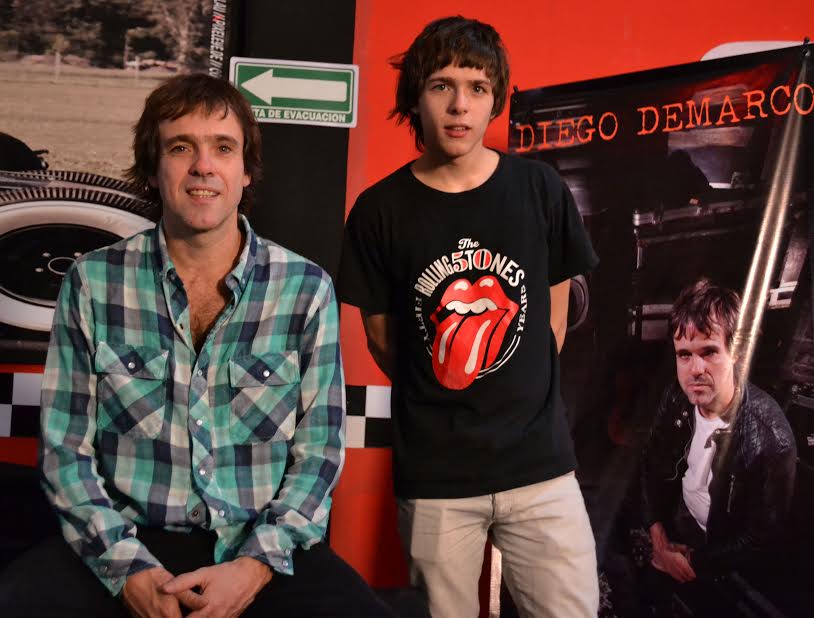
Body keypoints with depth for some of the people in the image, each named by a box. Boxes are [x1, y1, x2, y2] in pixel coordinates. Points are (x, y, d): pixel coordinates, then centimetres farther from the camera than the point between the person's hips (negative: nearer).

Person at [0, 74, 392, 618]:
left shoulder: (307, 288, -1)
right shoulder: (93, 283, 0)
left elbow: (319, 452, 0)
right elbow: (67, 450, 1)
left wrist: (255, 565, -13)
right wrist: (130, 568, -13)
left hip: (266, 547, 1)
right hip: (128, 542, 0)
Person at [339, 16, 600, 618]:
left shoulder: (540, 189, -1)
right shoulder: (380, 210, -4)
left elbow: (553, 313, 10)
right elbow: (382, 337, 5)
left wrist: (524, 403, 11)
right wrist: (436, 409, 10)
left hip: (539, 462, 1)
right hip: (433, 477, -1)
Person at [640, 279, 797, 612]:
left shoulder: (770, 440, -32)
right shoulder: (677, 398, -15)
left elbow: (761, 539, -22)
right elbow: (652, 464, 3)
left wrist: (692, 565, -15)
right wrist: (658, 536, -5)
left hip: (718, 557, -5)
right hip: (674, 528, 5)